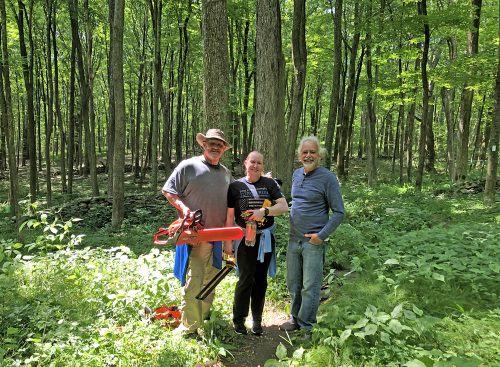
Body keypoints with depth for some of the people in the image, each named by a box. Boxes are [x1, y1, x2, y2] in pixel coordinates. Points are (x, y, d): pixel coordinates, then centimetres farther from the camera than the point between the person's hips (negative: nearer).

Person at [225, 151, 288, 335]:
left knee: (261, 279, 11)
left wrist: (264, 211, -22)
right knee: (245, 279, -3)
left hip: (265, 238, 2)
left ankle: (257, 319, 25)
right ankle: (238, 319, 16)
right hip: (244, 239, -2)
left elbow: (284, 206, -6)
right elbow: (229, 217, 1)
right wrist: (228, 242, -2)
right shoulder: (235, 186, 0)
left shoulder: (270, 184, 3)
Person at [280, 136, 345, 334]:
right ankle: (295, 318, 34)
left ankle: (306, 327, 17)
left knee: (310, 286, 3)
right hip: (293, 239, 6)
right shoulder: (296, 174, 8)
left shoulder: (327, 178, -10)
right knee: (293, 283, 17)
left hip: (313, 241, -6)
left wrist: (322, 235, -16)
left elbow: (338, 212, -9)